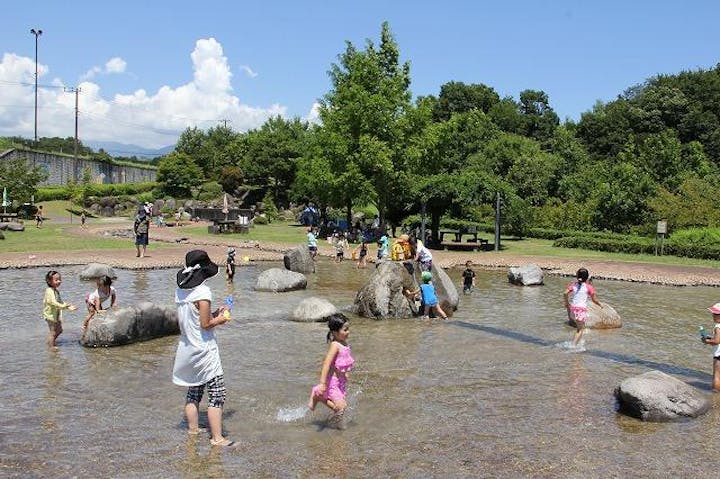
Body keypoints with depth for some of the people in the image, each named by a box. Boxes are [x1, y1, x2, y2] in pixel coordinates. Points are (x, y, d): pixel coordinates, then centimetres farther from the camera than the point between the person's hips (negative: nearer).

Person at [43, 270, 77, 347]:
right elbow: (53, 302, -31)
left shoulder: (56, 291, 11)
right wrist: (64, 306, -38)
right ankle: (51, 346, 5)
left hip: (57, 314, 10)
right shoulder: (49, 291, -21)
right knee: (53, 331, -4)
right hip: (50, 314, -10)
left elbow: (60, 301, 18)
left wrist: (68, 306, 7)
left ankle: (51, 341, 39)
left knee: (59, 330, 21)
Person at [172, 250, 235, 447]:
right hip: (204, 350, -9)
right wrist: (219, 320, -1)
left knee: (193, 391, 19)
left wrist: (212, 314, 11)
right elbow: (205, 324, -19)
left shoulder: (180, 290, 4)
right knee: (217, 394, -4)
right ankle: (217, 438, -3)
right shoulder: (203, 292, -20)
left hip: (187, 348, 9)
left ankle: (193, 429, 29)